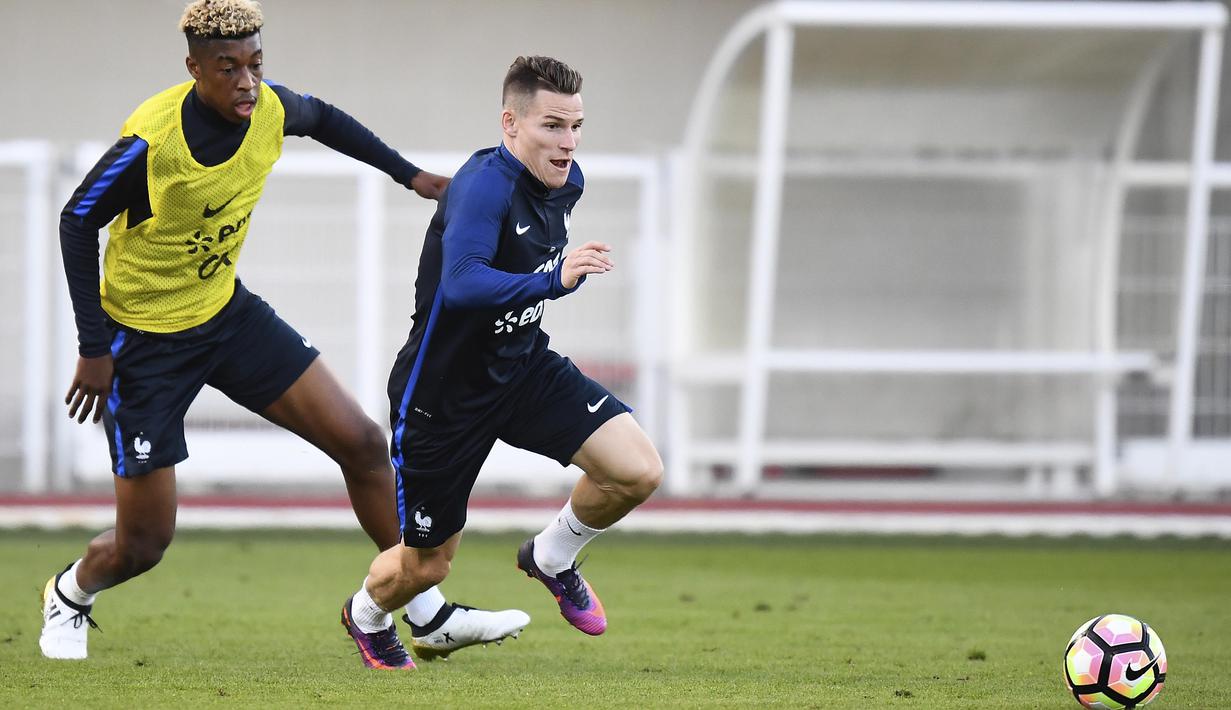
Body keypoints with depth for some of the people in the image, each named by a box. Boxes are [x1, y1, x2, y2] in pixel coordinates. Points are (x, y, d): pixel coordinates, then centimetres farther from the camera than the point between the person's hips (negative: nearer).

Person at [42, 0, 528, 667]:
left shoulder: (268, 109, -11)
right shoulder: (152, 140, -29)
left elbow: (321, 118, 15)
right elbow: (77, 223, -17)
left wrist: (408, 174, 12)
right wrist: (94, 349, -17)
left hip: (226, 311, 6)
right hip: (144, 337, -6)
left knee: (362, 442, -3)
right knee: (142, 545, -3)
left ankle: (428, 615, 9)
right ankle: (69, 593, 33)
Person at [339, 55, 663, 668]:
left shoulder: (565, 181, -3)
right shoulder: (485, 185, -28)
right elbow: (460, 285, -45)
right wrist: (553, 281, -54)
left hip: (524, 368, 6)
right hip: (444, 391, -6)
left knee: (637, 471, -15)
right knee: (426, 565, 9)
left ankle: (552, 558, 15)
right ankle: (365, 615, 46)